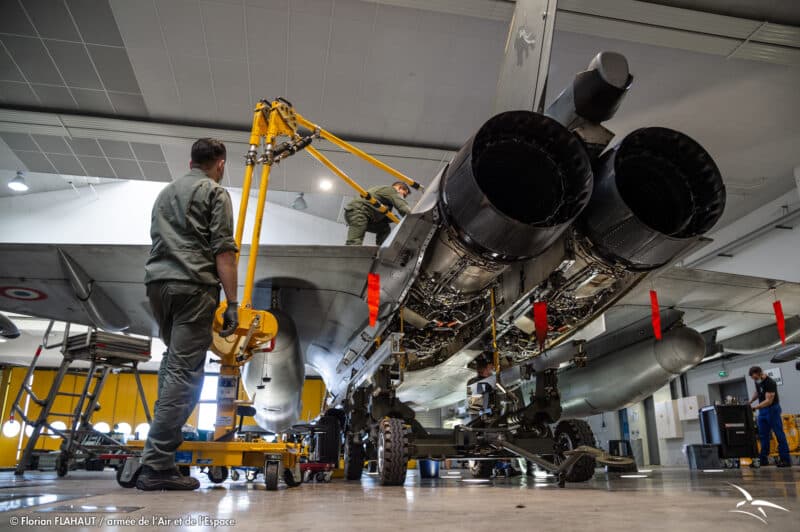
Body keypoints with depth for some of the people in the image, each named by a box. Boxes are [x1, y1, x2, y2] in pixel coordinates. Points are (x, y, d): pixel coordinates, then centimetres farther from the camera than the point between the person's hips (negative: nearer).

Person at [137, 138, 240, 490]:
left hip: (157, 280, 8)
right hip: (193, 285, -8)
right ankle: (157, 466, -12)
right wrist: (232, 303, -9)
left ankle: (167, 433, 17)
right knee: (184, 371, -10)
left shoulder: (165, 192, 27)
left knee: (174, 360, 22)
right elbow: (223, 251, -7)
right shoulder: (214, 192, 3)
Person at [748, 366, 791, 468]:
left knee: (779, 434, -3)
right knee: (763, 435, 9)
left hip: (772, 409, -8)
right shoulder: (757, 381, 2)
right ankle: (763, 459, 13)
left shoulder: (770, 383, -23)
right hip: (762, 409, 8)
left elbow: (769, 401, -26)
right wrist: (750, 402, 6)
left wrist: (755, 407, -32)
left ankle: (785, 459, 3)